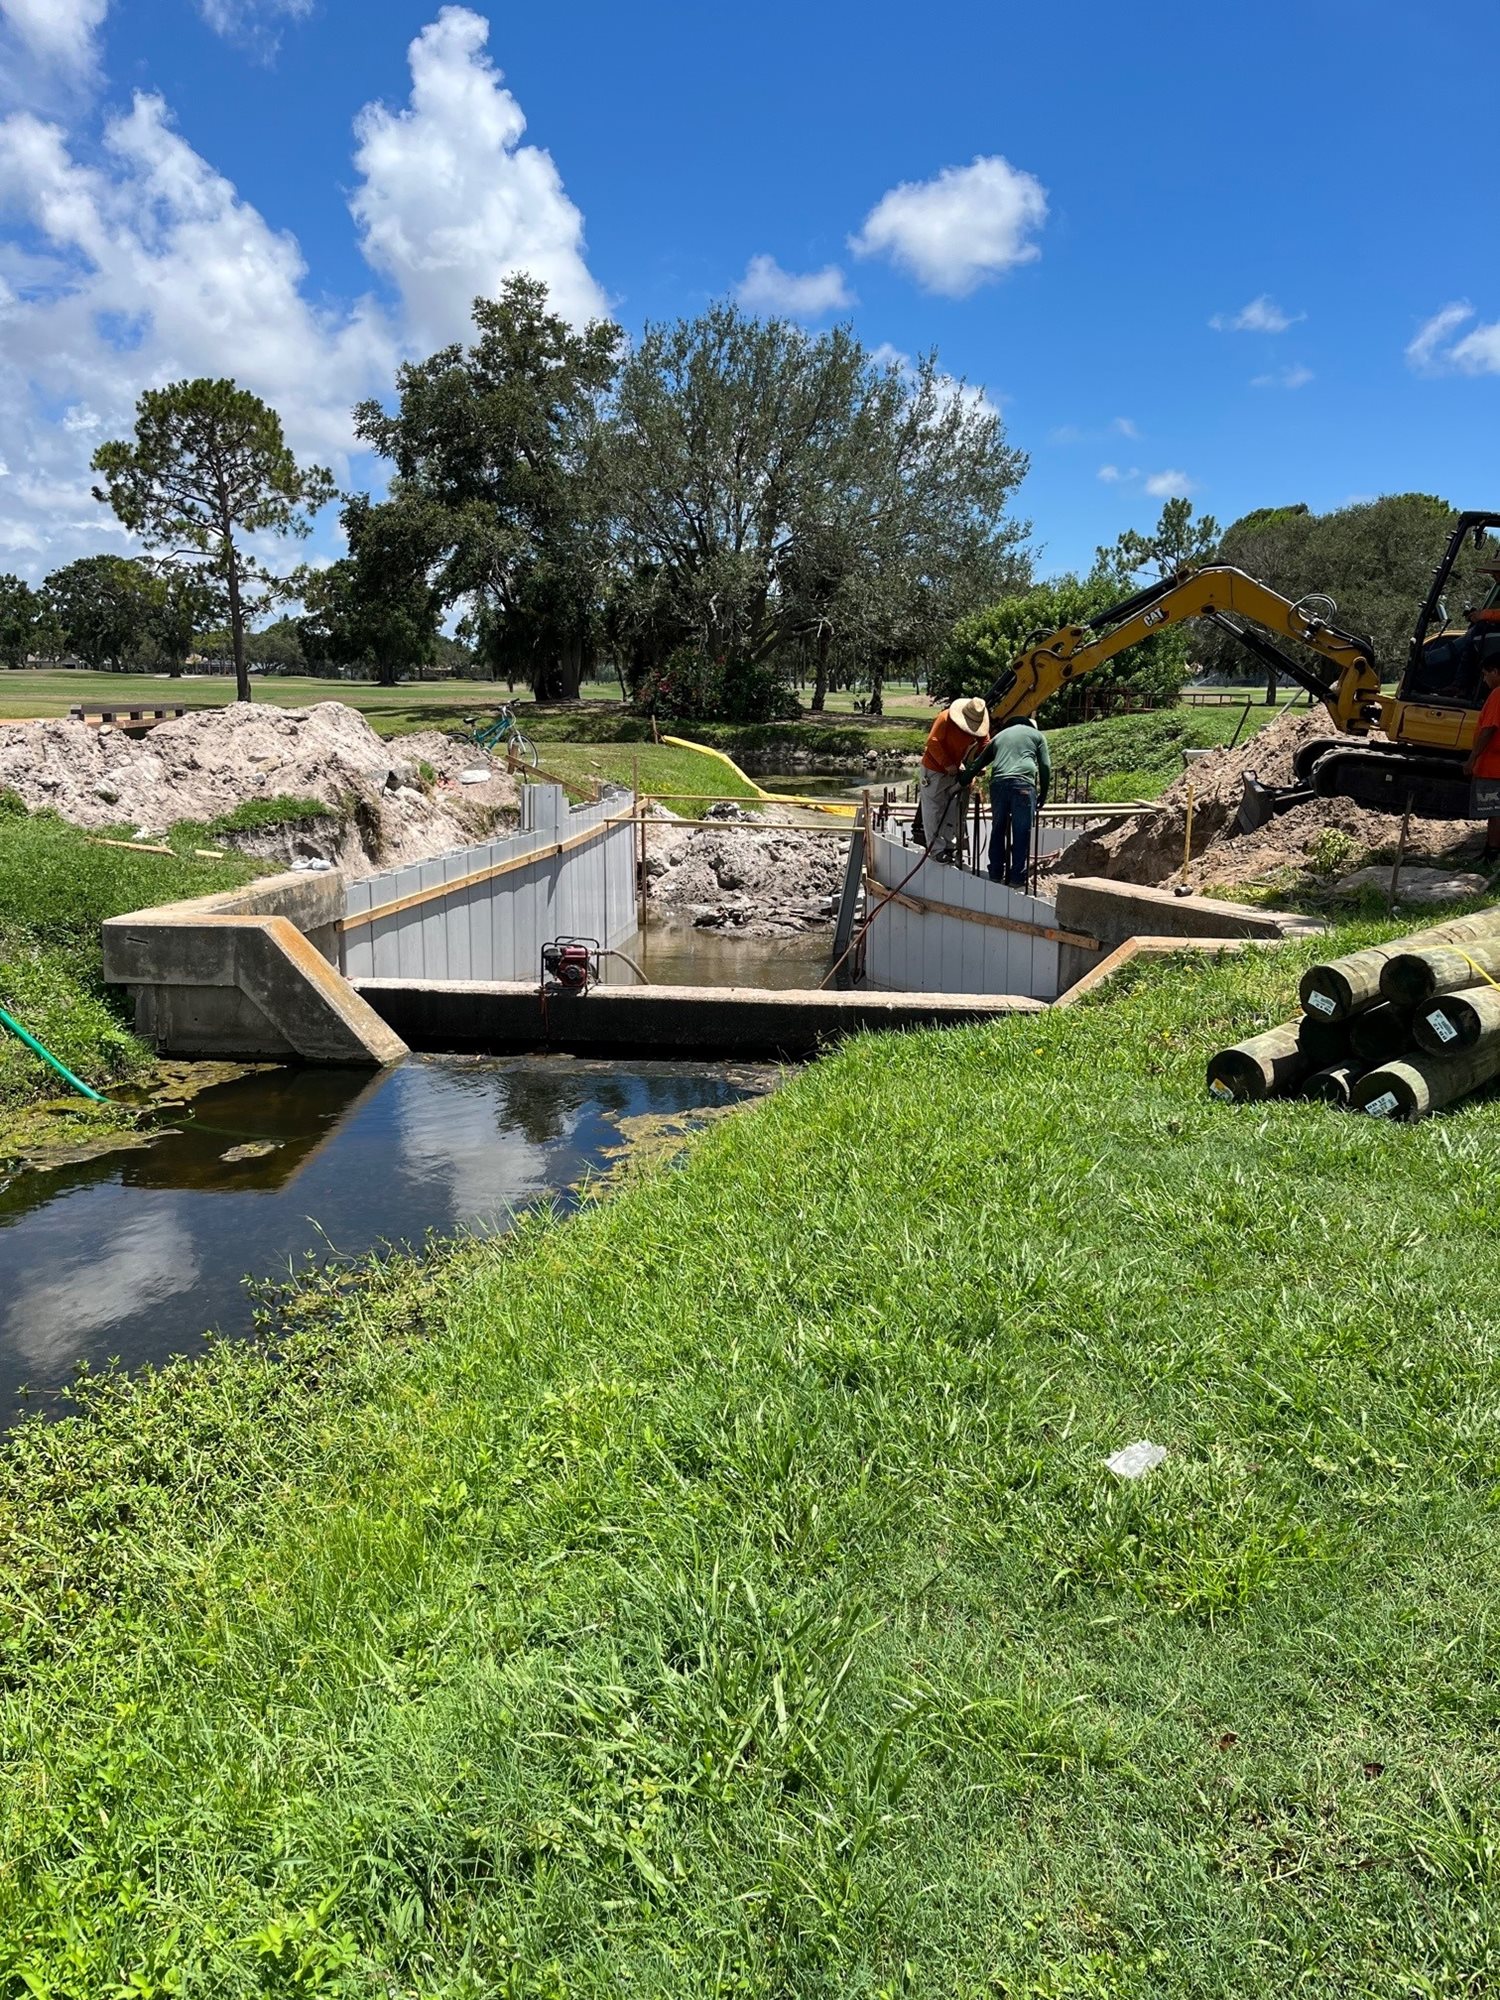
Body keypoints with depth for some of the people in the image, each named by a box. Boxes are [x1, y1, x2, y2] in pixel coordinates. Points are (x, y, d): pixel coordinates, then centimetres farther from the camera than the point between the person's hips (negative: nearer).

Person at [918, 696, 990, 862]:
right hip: (934, 769, -6)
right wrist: (947, 764, -26)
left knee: (951, 811, 8)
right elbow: (932, 742, -25)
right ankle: (937, 850, -2)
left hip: (954, 771, 6)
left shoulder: (979, 724, -5)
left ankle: (947, 846, 16)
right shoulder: (946, 719, -23)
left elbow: (984, 744, 2)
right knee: (934, 810, -4)